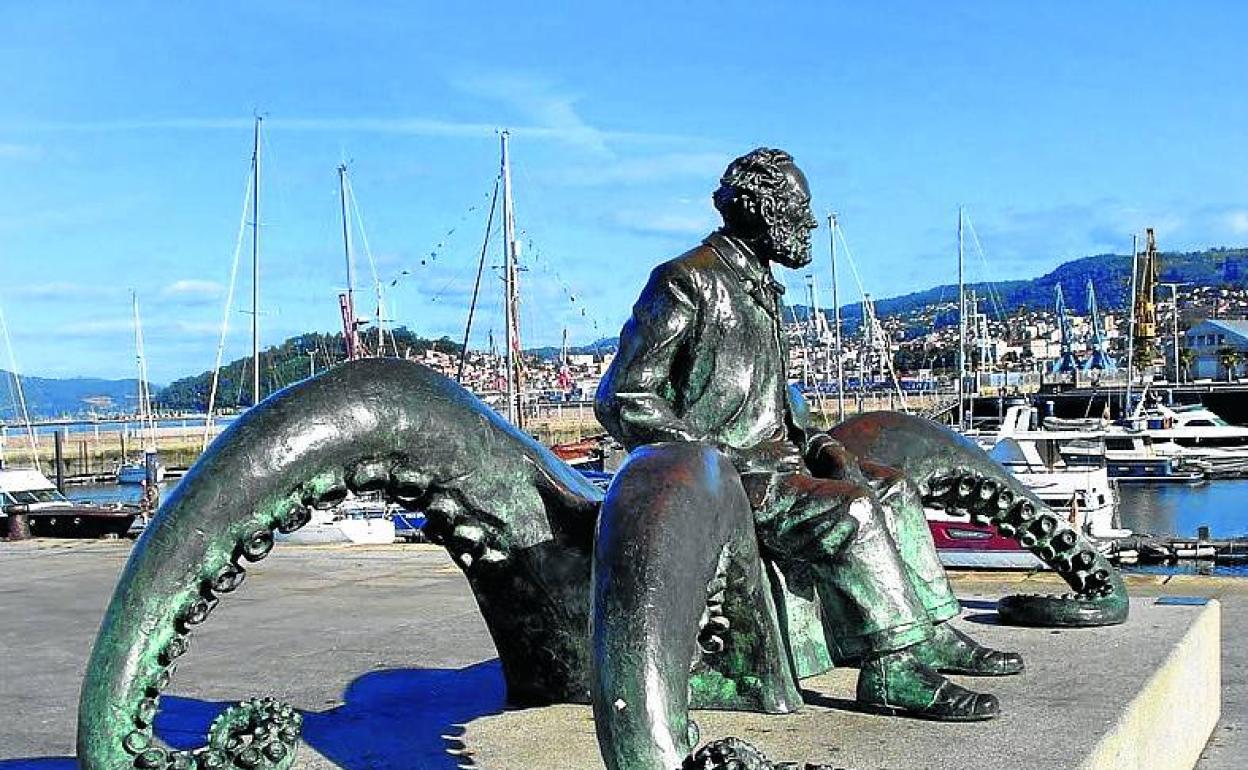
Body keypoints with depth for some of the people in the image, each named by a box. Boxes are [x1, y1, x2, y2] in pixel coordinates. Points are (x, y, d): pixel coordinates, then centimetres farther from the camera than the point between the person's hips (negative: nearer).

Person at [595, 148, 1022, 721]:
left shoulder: (758, 287, 18)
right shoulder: (686, 282, -12)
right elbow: (622, 401, -16)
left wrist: (815, 442, 6)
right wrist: (722, 455, -20)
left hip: (772, 459, 10)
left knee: (893, 490, 6)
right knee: (849, 508, -25)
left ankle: (931, 634, 11)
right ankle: (892, 670, -19)